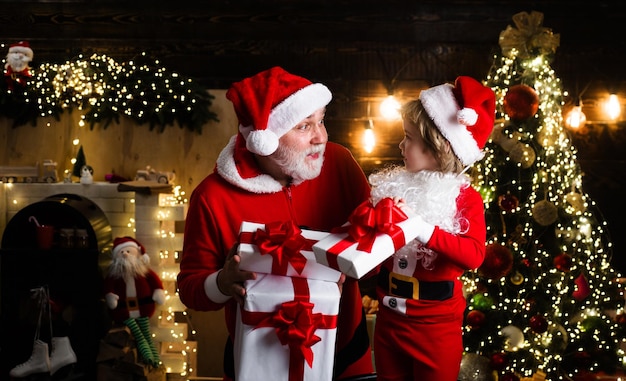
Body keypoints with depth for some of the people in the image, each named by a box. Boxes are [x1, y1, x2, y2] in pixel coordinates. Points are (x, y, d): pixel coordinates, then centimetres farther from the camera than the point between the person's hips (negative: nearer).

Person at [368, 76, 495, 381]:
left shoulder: (465, 198, -12)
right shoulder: (394, 185, 2)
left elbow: (474, 255, -27)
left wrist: (423, 229, -36)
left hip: (436, 325, -5)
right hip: (389, 318, 5)